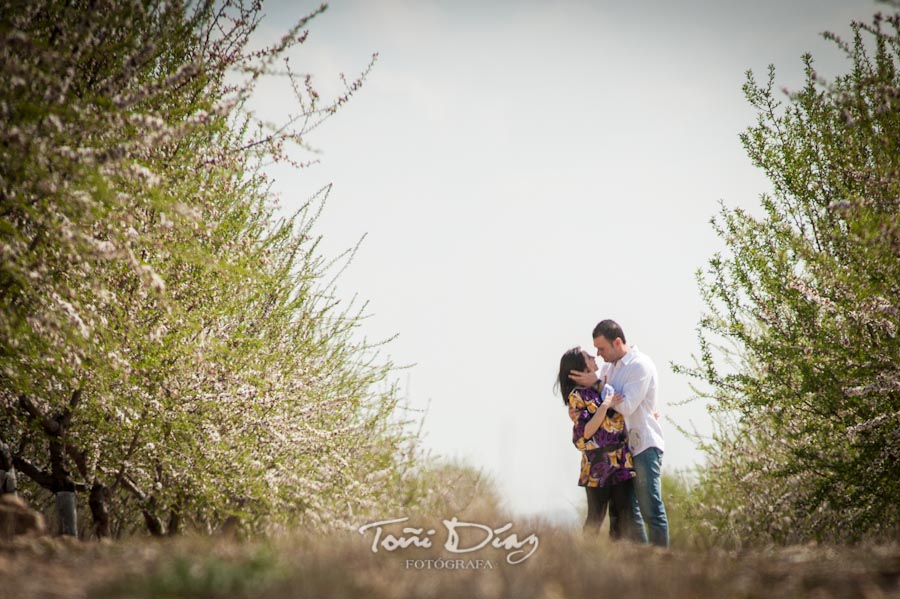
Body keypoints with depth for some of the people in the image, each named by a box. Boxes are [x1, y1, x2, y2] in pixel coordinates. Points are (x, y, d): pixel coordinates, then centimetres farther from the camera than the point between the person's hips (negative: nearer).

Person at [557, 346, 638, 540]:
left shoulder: (602, 387, 13)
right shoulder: (577, 396, -8)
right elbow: (586, 431, -16)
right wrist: (606, 405, -20)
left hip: (621, 461, 6)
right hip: (598, 465, -6)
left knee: (624, 516, 3)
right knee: (596, 517, 0)